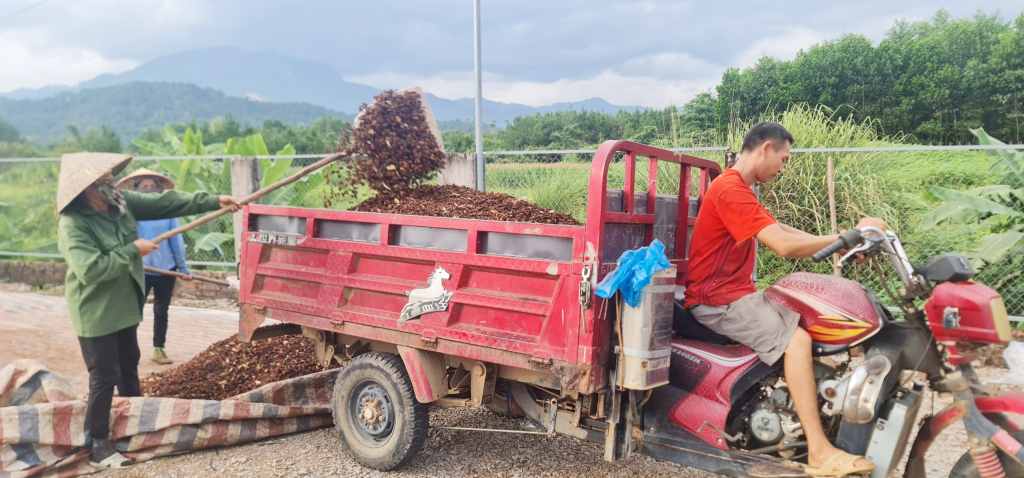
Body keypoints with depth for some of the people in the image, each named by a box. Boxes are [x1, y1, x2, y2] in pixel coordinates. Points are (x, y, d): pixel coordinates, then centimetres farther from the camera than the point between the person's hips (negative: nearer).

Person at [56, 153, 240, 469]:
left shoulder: (121, 203, -4)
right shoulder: (72, 226, -25)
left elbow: (166, 203, -1)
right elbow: (91, 270, -33)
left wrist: (213, 202, -4)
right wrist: (132, 251, -25)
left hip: (124, 305, 8)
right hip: (96, 312, -8)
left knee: (129, 366, 22)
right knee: (105, 377, -1)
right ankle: (99, 446, 13)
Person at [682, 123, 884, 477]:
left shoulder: (739, 189, 18)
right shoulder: (730, 189, -18)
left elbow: (781, 230, 13)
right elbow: (784, 245, -26)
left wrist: (842, 242, 2)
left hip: (736, 292, 11)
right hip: (716, 300, -11)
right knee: (796, 338, -21)